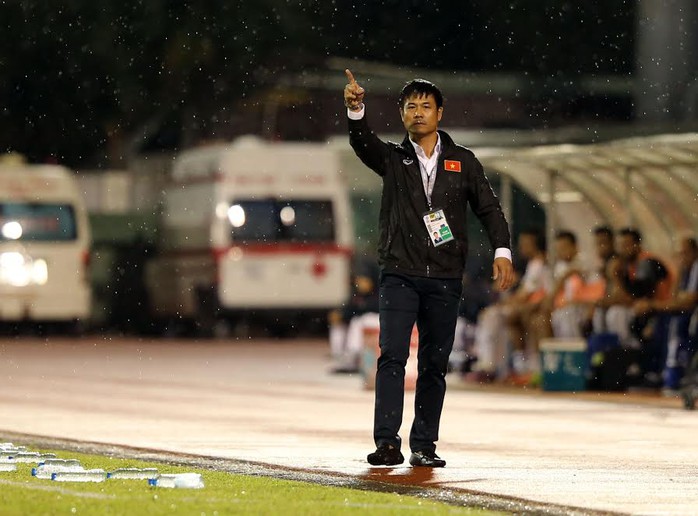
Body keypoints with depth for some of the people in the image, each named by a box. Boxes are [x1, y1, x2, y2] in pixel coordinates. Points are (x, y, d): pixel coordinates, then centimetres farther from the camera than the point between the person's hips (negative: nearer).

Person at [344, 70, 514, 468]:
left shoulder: (463, 162, 11)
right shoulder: (392, 159, 8)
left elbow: (488, 207, 8)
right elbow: (363, 142, -12)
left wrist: (502, 250, -7)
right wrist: (355, 111, -33)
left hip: (445, 279, 2)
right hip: (399, 275, -1)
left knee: (435, 364, 4)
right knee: (393, 356, -12)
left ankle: (424, 445, 10)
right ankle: (388, 442, -16)